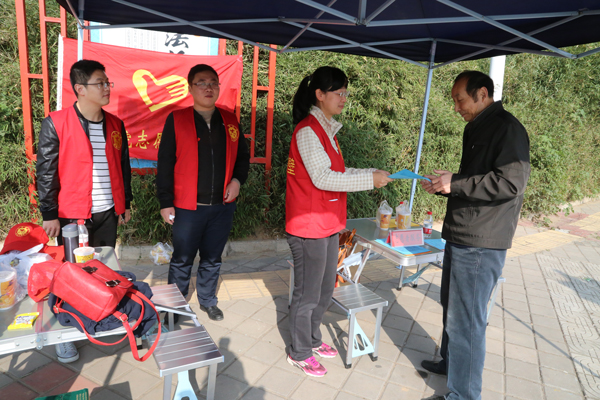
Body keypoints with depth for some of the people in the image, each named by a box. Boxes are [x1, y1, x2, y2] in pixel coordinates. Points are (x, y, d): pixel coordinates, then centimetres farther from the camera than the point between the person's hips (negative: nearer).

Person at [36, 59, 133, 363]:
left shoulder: (115, 124, 5)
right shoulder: (55, 124, -10)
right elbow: (45, 173, -8)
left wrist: (126, 202, 12)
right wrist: (49, 215, -8)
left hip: (108, 212, 4)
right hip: (72, 214, -4)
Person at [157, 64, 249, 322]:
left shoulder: (230, 121, 6)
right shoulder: (177, 120, -5)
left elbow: (242, 156, 16)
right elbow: (165, 164, -5)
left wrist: (237, 179, -2)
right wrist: (165, 203, -7)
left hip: (223, 206, 4)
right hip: (188, 207, -3)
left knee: (212, 259, 17)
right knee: (182, 261, 9)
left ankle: (207, 301, 37)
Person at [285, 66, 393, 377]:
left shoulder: (326, 129, 13)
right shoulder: (307, 130, -16)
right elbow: (322, 178, -23)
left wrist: (370, 174, 3)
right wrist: (369, 179, -20)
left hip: (328, 224, 9)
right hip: (309, 227, -9)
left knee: (325, 290, 21)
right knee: (308, 294, 7)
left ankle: (312, 339, 42)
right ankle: (300, 353, 28)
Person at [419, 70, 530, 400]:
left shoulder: (507, 129, -12)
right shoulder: (476, 130, 17)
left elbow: (511, 182, -24)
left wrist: (455, 184, -20)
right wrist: (444, 186, 8)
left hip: (481, 244, -10)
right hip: (460, 237, 10)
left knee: (466, 319, -2)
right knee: (452, 305, 21)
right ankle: (449, 362, 40)